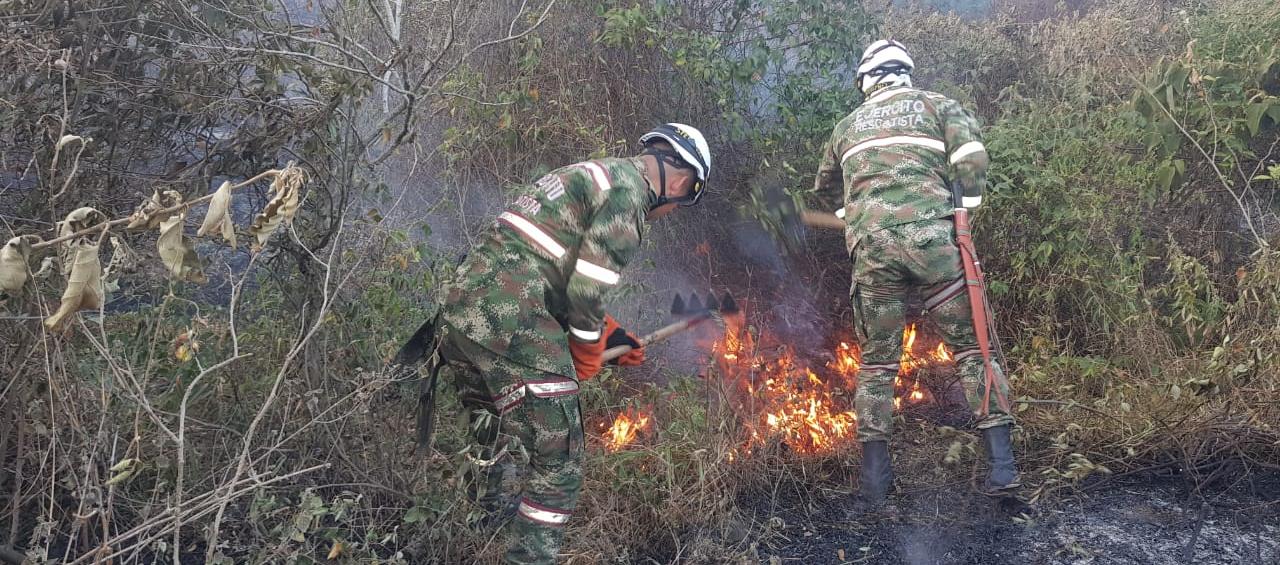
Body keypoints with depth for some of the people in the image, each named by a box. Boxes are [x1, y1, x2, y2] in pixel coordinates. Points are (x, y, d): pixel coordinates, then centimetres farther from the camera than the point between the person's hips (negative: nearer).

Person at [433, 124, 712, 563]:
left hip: (460, 312, 10)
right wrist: (589, 353, 4)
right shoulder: (628, 188, -5)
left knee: (493, 442, 30)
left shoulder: (587, 178, 24)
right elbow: (587, 289, -13)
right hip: (511, 329, -10)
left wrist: (607, 332, 29)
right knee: (557, 466, 1)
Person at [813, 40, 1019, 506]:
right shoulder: (936, 104, 17)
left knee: (876, 362, 11)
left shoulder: (848, 126, 25)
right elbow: (971, 156, 1)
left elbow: (825, 188, 38)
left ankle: (874, 478, 9)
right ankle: (1002, 463, 1)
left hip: (870, 246, 2)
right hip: (930, 236, -2)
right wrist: (964, 210, 12)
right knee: (972, 346, 7)